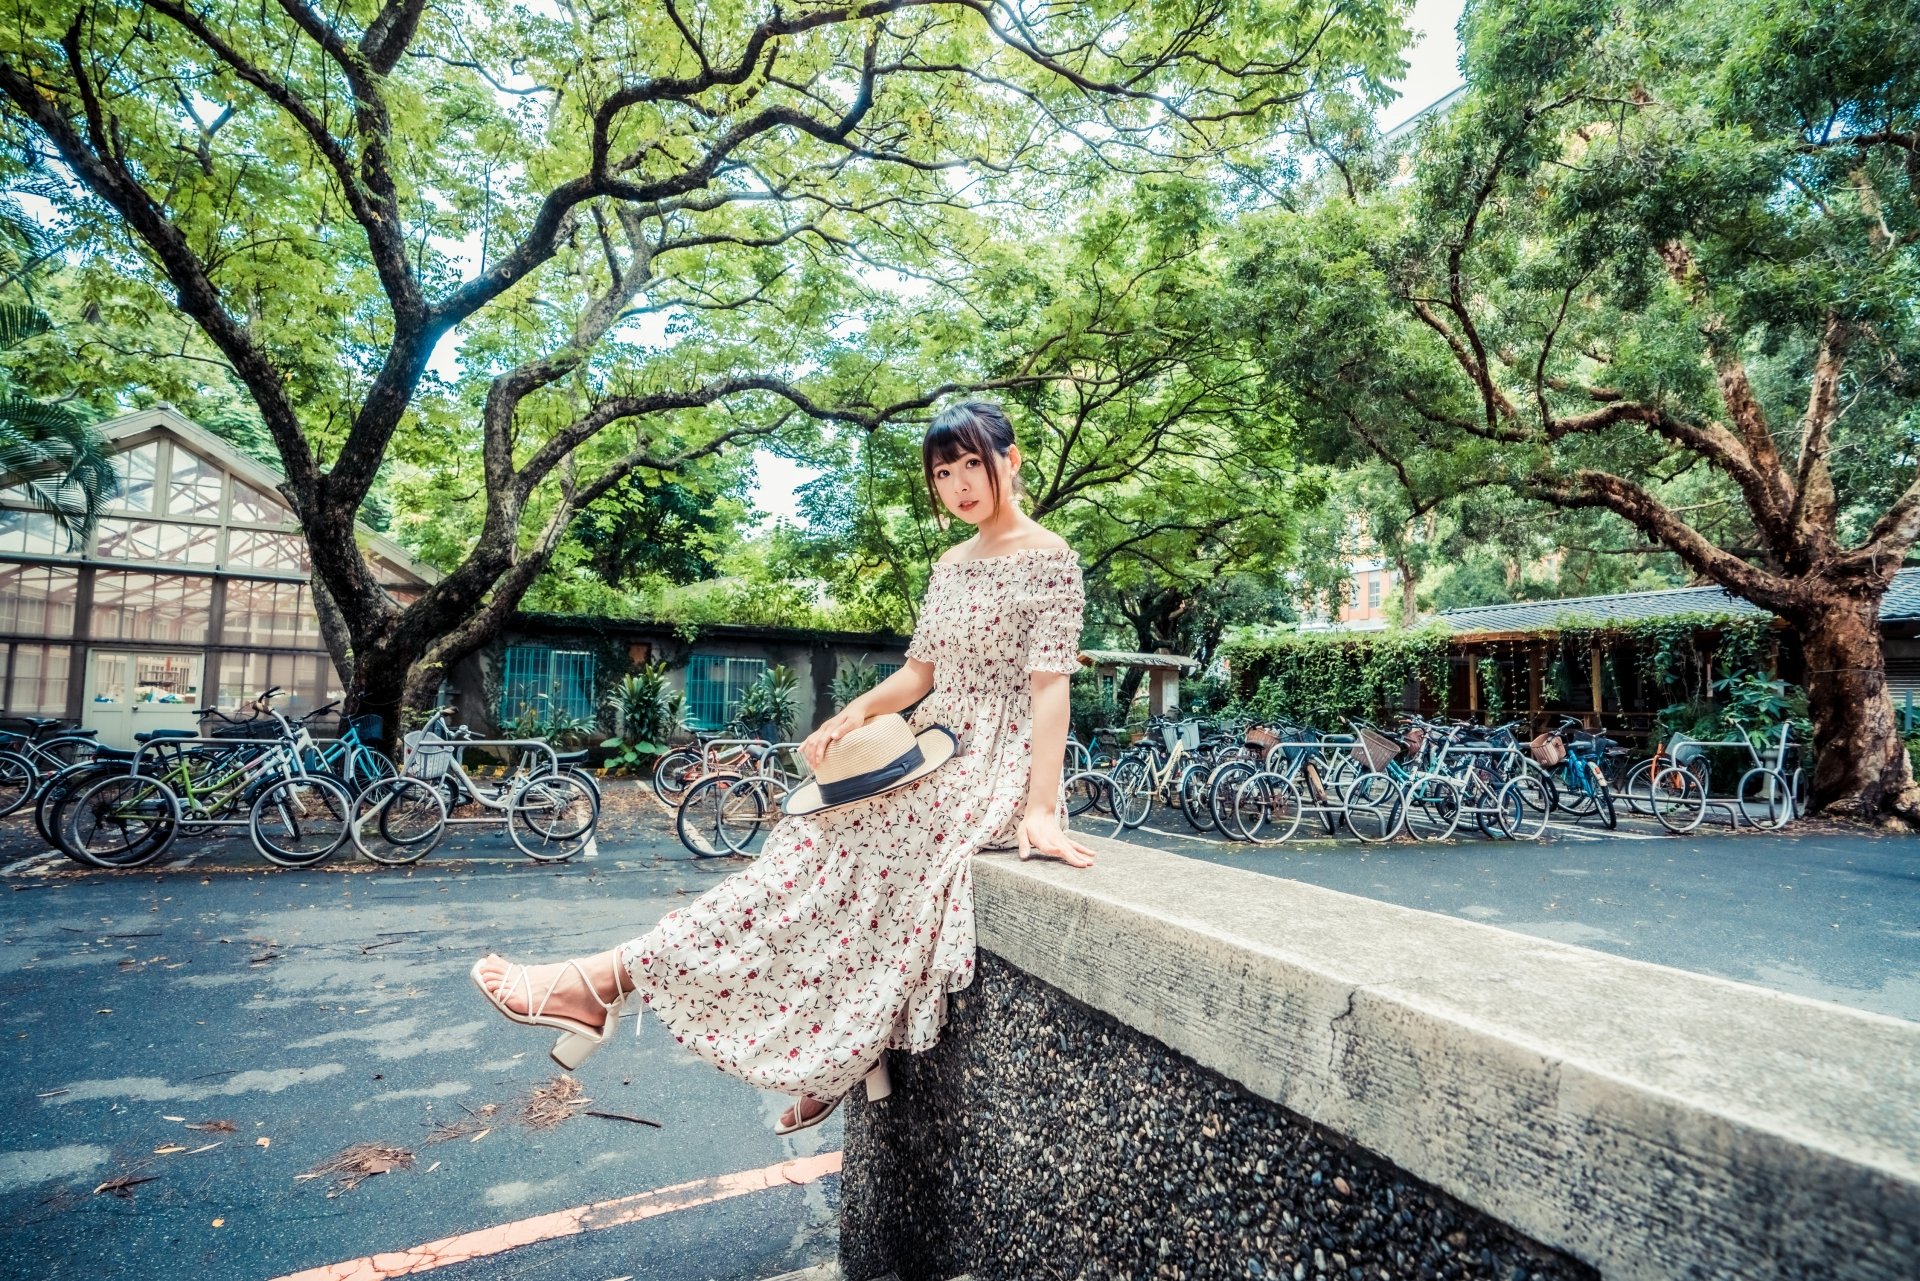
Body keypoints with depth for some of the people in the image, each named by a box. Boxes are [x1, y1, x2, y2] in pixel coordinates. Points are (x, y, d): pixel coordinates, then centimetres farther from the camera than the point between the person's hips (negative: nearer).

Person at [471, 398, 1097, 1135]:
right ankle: (834, 1062, -1)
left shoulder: (1050, 560, -9)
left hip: (996, 769, -7)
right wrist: (854, 715, -4)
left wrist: (1041, 809, -23)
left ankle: (610, 979, -18)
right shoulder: (952, 565, 13)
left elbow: (1050, 687, -16)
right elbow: (921, 672, 14)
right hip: (938, 751, 7)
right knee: (831, 853, -13)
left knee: (833, 854, -20)